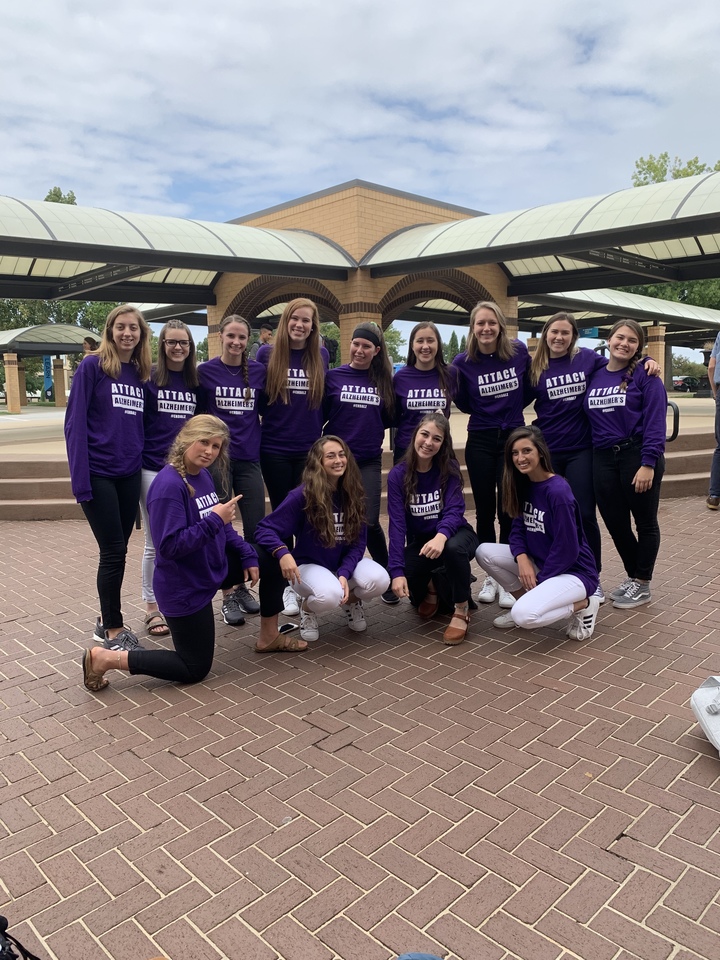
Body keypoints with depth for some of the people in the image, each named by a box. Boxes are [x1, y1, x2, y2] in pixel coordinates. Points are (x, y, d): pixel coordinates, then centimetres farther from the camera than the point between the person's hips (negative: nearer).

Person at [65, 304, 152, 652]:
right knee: (113, 551, -2)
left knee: (117, 551, 11)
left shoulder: (141, 374, 10)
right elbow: (75, 422, -10)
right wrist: (80, 478, -16)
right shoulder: (91, 366, -6)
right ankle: (112, 629, 13)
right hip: (98, 473, -5)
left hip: (129, 474, 5)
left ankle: (107, 619, 26)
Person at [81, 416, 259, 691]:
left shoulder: (203, 476, 1)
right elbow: (169, 546, -31)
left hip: (212, 567, 9)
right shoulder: (168, 485, -27)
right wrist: (215, 520, -31)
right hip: (184, 587, -9)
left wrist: (247, 554, 1)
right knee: (195, 670, 2)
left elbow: (221, 526, 11)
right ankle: (105, 658, 5)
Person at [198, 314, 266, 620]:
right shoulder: (205, 371, 0)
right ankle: (228, 596, 17)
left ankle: (243, 586, 25)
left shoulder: (259, 371, 5)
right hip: (216, 458, -2)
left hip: (249, 459, 2)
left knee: (257, 528, 3)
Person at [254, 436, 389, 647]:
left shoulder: (353, 495, -5)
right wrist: (283, 554, -41)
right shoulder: (302, 495, -18)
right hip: (309, 565, -4)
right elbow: (266, 528, -20)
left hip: (345, 563, 4)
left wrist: (344, 574, -22)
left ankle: (351, 600, 11)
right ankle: (308, 607, 2)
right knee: (330, 596, -37)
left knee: (379, 580, -27)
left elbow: (358, 542, -5)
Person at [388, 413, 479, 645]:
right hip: (419, 541, 2)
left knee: (453, 548, -38)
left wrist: (441, 536, -47)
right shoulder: (398, 474, -12)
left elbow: (454, 510, -23)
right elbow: (397, 523, -18)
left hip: (453, 535, -2)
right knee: (402, 577, -28)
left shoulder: (449, 469, -12)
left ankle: (461, 610, -13)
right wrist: (397, 570, -29)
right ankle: (429, 588, 12)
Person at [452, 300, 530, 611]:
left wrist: (513, 407, 3)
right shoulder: (464, 362, -4)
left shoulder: (519, 352, -3)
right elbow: (465, 405, 3)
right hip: (480, 442, 0)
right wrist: (451, 384, -9)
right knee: (485, 510, 7)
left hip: (514, 439, 0)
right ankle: (489, 576, 20)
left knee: (508, 510, 0)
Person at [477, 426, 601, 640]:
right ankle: (527, 601, 9)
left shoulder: (558, 491, -23)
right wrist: (522, 559, -16)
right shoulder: (523, 485, 1)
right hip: (541, 562, 8)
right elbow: (518, 529, 4)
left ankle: (583, 604, -2)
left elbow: (567, 549, -21)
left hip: (573, 571, -8)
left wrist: (539, 581, -14)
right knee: (485, 552, -6)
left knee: (525, 616, -28)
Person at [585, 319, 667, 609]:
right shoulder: (594, 376, 10)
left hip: (638, 455, -5)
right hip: (603, 458, 5)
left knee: (645, 523, 8)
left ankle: (642, 585, 21)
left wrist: (648, 463, -19)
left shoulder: (645, 376, -5)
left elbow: (655, 421, -12)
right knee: (615, 523, 11)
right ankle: (633, 575, 31)